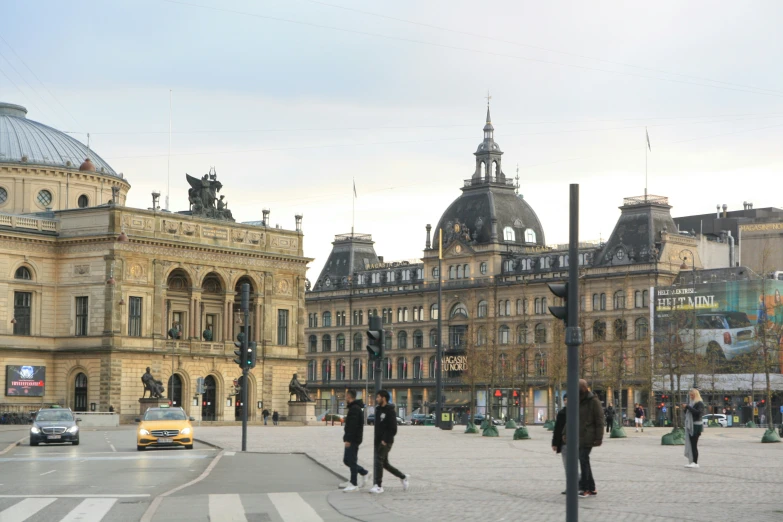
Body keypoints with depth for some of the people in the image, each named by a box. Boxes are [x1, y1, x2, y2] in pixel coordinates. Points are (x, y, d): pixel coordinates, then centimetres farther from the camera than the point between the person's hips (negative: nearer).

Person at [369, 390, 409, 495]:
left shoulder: (390, 411, -11)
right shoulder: (378, 409, 14)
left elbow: (393, 429, -15)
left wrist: (385, 440, -18)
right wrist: (375, 439, 12)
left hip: (385, 442, -9)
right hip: (378, 441, 9)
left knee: (379, 461, -14)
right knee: (385, 463, 12)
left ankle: (379, 486, -11)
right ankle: (403, 477, 27)